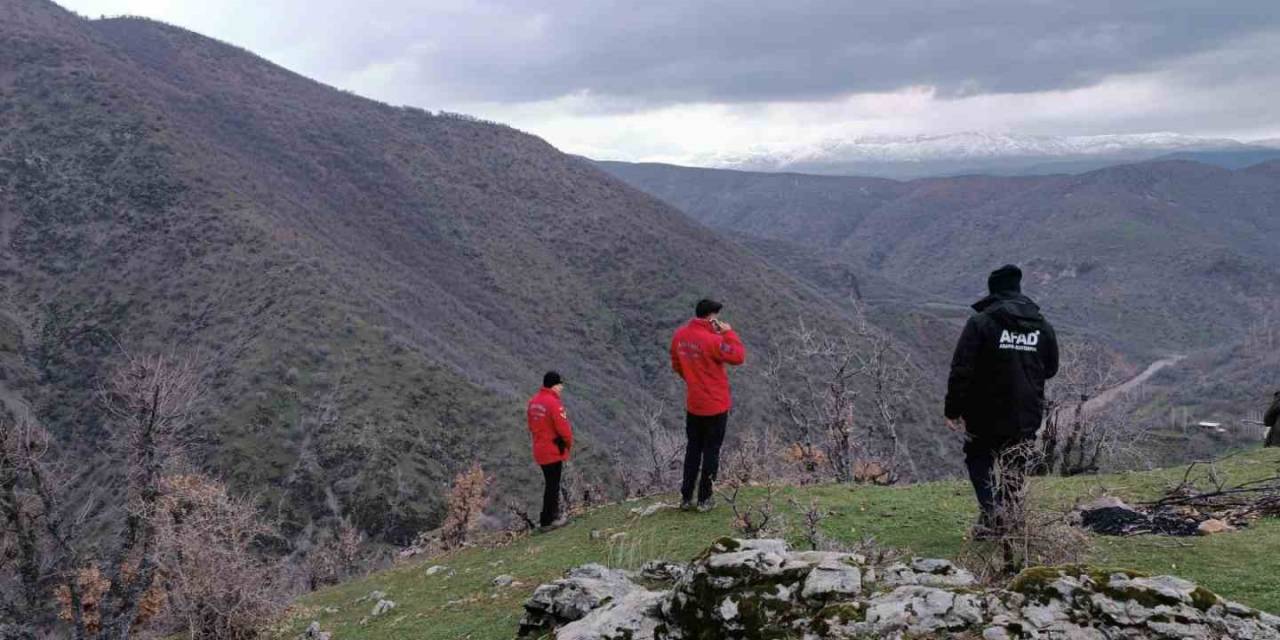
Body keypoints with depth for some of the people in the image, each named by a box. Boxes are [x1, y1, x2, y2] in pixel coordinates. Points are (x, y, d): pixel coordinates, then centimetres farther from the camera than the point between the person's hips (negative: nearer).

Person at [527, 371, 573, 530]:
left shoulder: (533, 401, 5)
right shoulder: (554, 403, -22)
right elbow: (563, 428, -21)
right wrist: (569, 442, -3)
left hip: (539, 449, 8)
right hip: (554, 450, -8)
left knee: (550, 483, 20)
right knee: (553, 485, 1)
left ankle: (553, 515, 28)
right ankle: (547, 521, 7)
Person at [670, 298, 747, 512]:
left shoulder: (679, 336, -1)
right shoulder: (712, 340, -23)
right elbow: (738, 357, -17)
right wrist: (728, 332, -11)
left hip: (692, 405, 6)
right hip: (716, 406, -6)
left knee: (693, 449, 17)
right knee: (711, 451, 7)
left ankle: (686, 497, 19)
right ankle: (704, 499, 13)